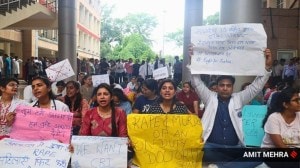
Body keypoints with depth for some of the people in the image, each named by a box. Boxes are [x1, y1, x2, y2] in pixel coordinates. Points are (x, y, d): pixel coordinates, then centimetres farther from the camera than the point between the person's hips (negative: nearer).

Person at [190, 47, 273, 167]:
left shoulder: (238, 99, 11)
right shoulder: (210, 98, 7)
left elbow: (256, 86, 6)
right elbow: (197, 83, -1)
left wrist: (267, 67, -7)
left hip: (235, 148, 2)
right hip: (212, 147, -2)